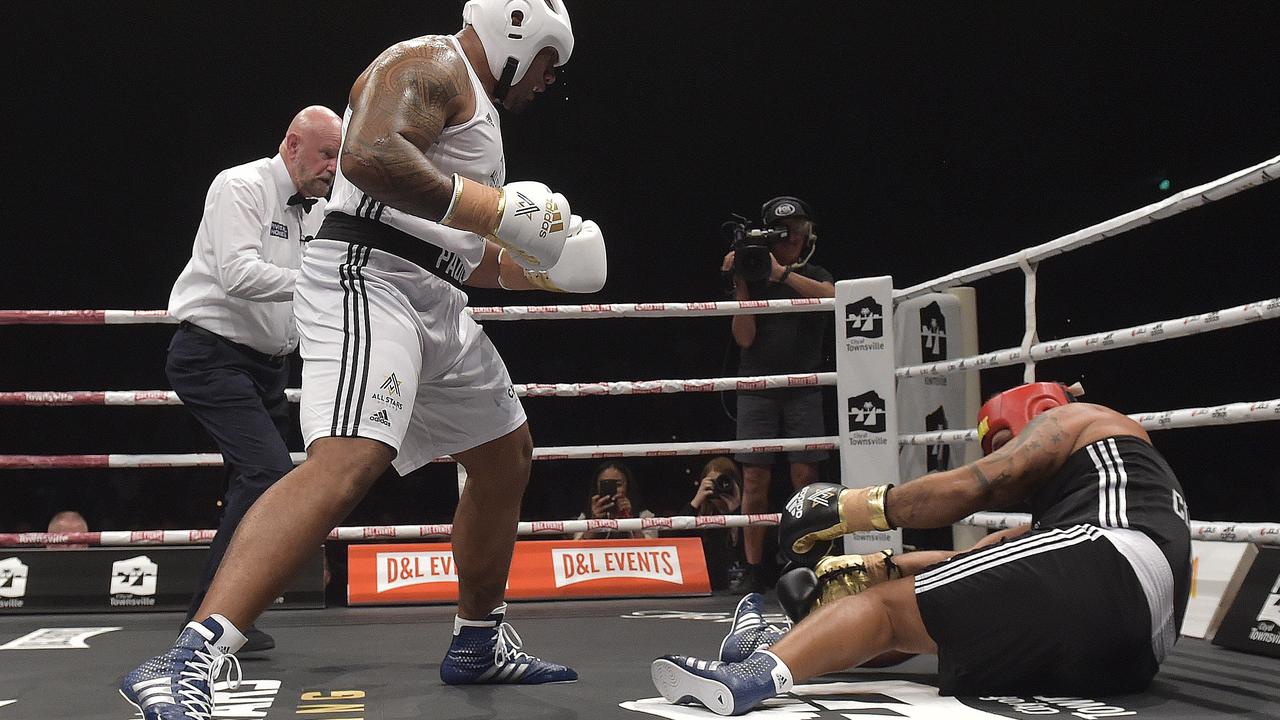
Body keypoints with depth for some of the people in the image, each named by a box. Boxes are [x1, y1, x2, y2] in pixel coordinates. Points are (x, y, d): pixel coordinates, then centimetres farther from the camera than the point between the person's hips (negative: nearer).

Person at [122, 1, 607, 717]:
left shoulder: (473, 98, 28)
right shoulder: (430, 63, -4)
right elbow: (369, 156, -26)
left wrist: (533, 269, 24)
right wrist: (499, 209, -22)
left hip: (433, 306, 11)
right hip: (368, 279, -11)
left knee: (507, 457, 18)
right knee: (348, 461, -29)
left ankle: (481, 643, 31)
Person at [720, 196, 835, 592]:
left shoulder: (815, 275, 9)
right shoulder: (753, 279, 8)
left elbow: (830, 296, -16)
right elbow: (744, 337, -2)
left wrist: (781, 273, -21)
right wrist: (740, 285, -10)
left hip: (803, 389, 0)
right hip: (757, 389, 0)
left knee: (805, 477, -5)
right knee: (755, 479, -4)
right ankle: (754, 566, 0)